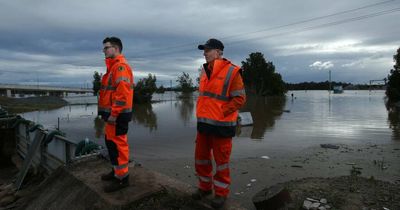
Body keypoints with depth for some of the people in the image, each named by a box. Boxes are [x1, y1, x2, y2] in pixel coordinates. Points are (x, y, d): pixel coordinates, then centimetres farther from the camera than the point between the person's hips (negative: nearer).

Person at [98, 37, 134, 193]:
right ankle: (116, 170, 32)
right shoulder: (114, 66, 20)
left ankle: (122, 178, 5)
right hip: (113, 112, 11)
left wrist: (113, 114, -24)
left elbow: (122, 92, -24)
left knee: (117, 143, -5)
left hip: (118, 114, -11)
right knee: (111, 142, 18)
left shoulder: (120, 66, -14)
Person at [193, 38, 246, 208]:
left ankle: (221, 193, 26)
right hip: (203, 123, 7)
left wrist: (221, 112, -17)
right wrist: (201, 114, 11)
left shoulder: (232, 71, -12)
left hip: (221, 125, -7)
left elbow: (239, 98, -14)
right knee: (201, 157, 16)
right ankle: (205, 187, 36)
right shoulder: (205, 71, 11)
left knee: (221, 160, 8)